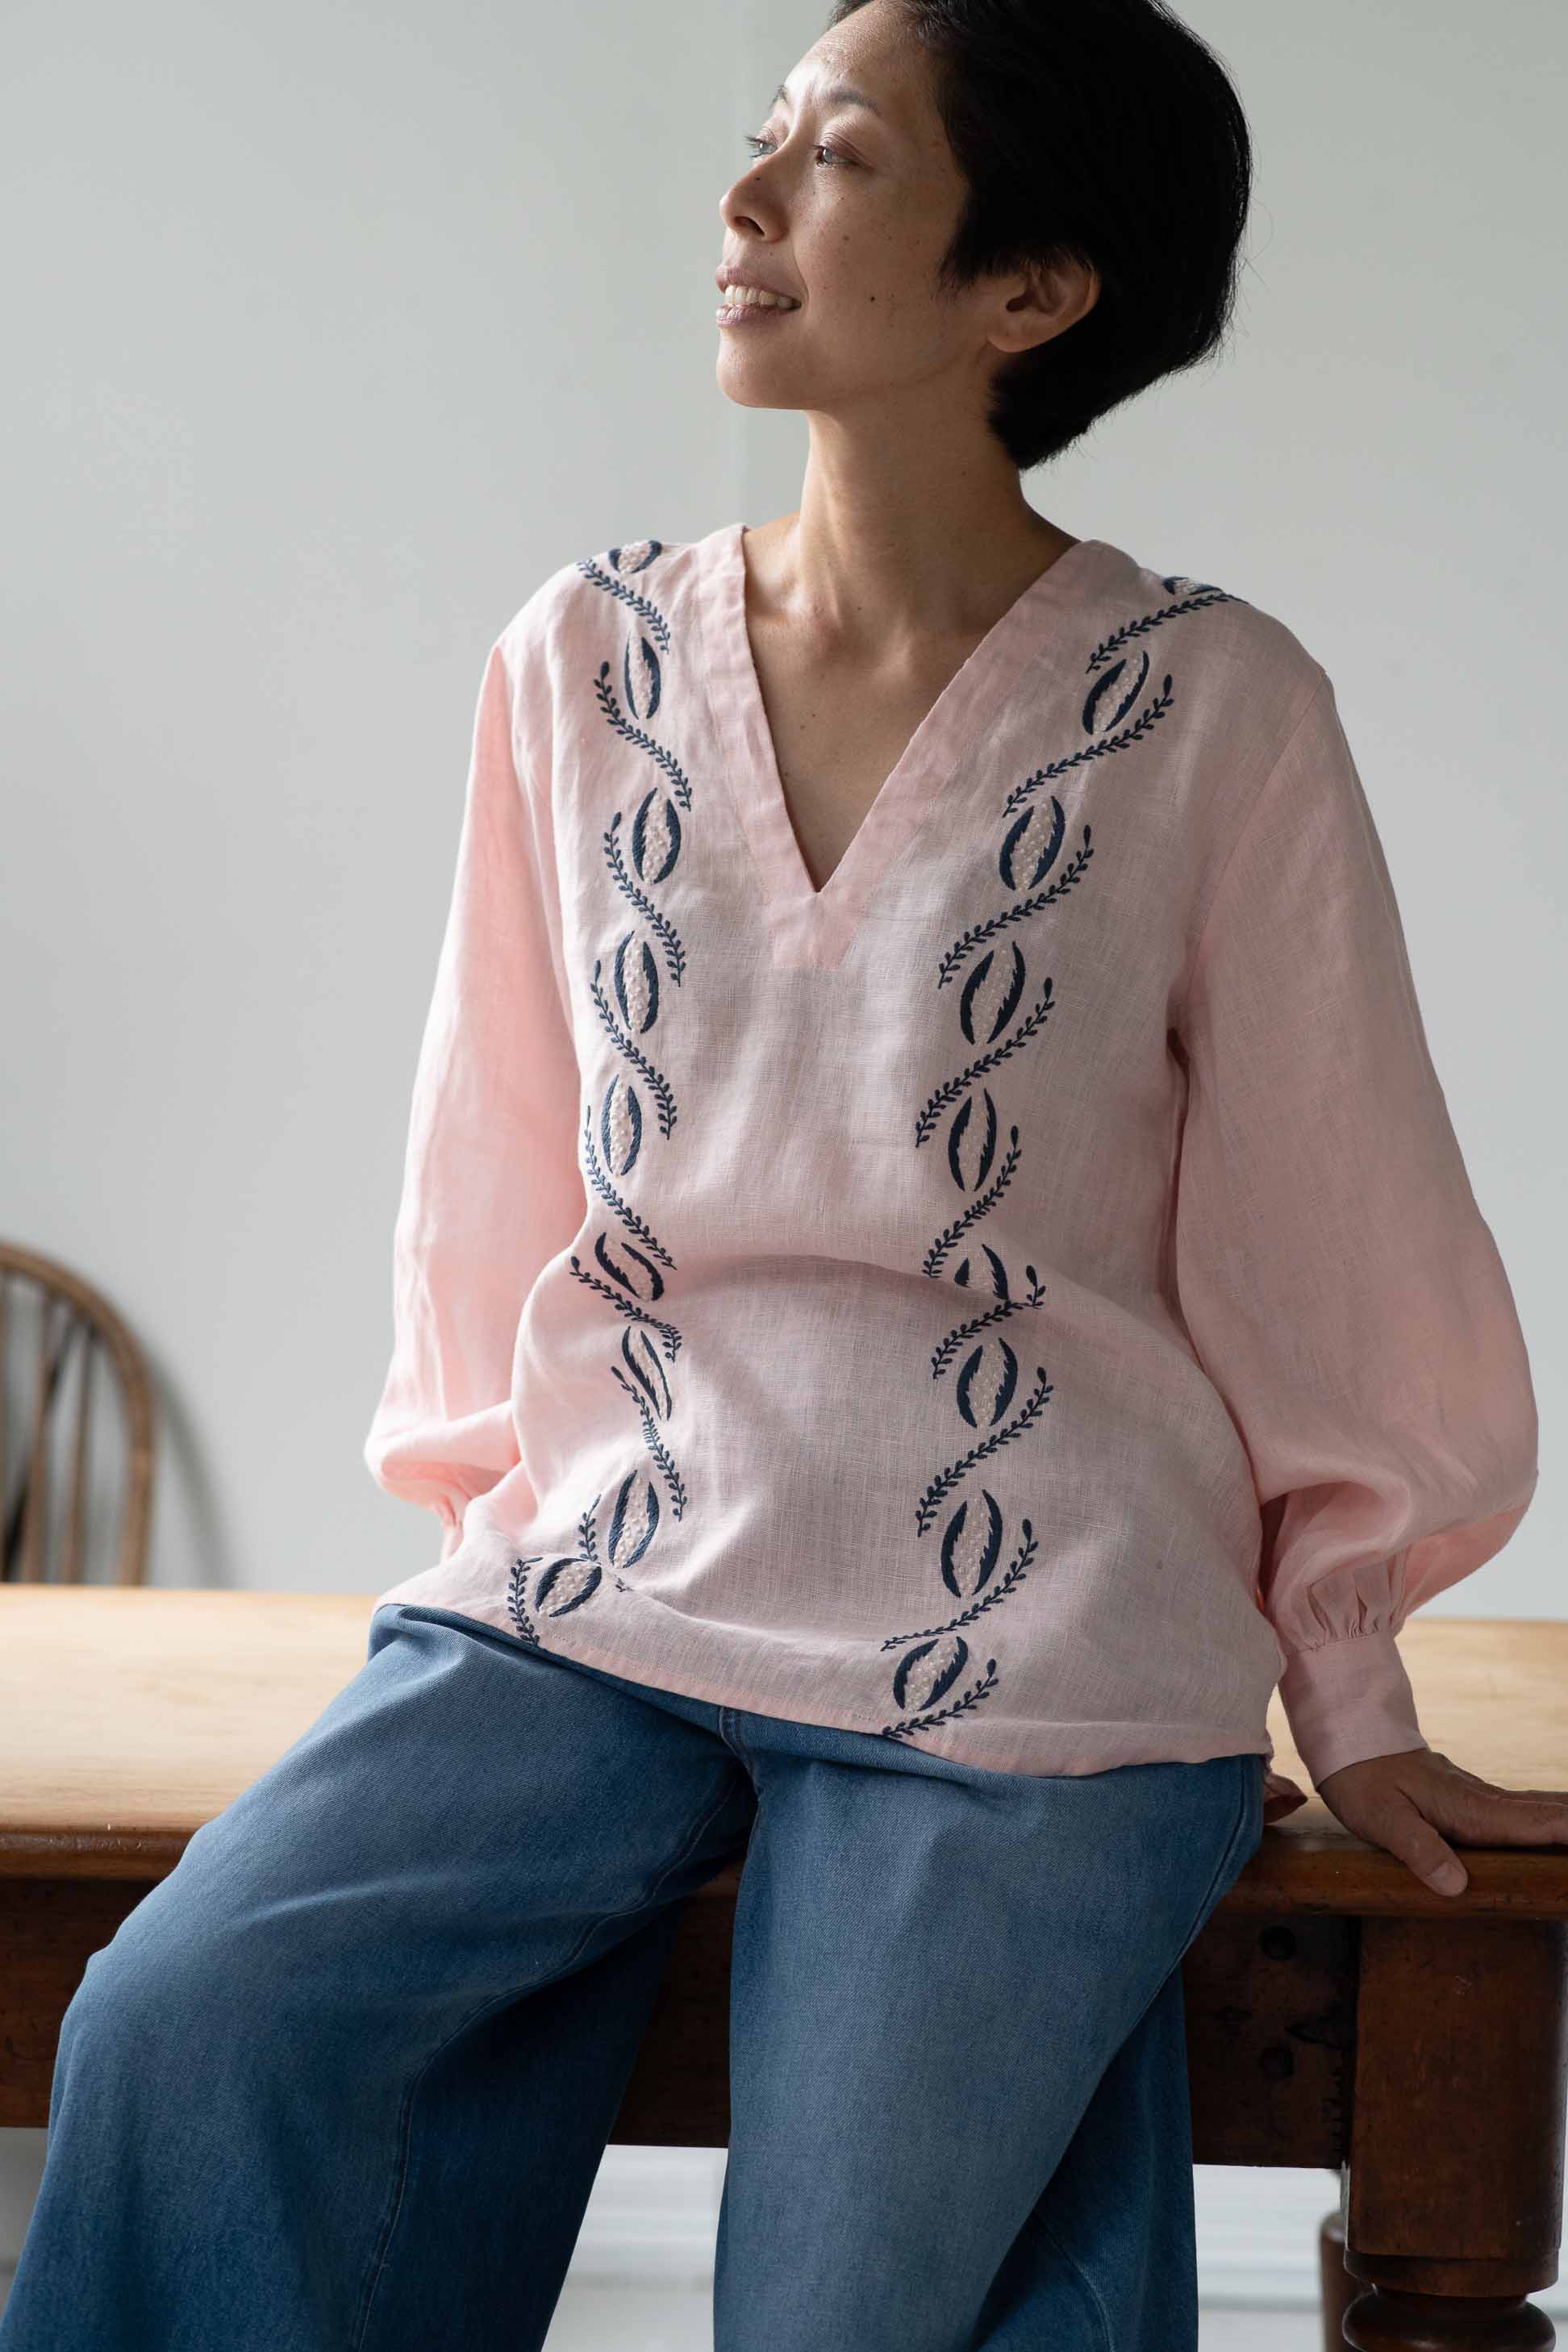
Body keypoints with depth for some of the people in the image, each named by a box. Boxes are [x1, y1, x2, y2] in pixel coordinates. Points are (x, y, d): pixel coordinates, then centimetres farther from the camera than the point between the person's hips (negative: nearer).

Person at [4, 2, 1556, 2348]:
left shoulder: (1209, 710, -6)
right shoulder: (587, 657, 4)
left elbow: (1324, 1219, 2)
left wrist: (1347, 1708, 9)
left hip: (1019, 1654, -3)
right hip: (599, 1591, 3)